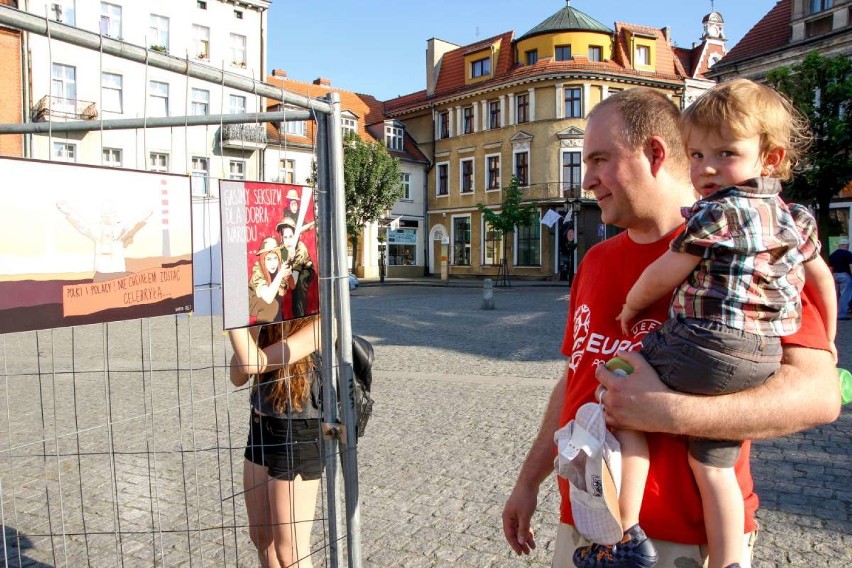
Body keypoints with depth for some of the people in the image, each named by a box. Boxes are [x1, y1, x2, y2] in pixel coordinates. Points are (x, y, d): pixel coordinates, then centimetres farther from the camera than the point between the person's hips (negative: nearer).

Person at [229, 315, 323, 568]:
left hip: (298, 439, -8)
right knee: (261, 535, 22)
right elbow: (238, 377, 2)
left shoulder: (317, 325, -21)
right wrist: (249, 321, -9)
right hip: (261, 431, 8)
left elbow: (253, 364, -29)